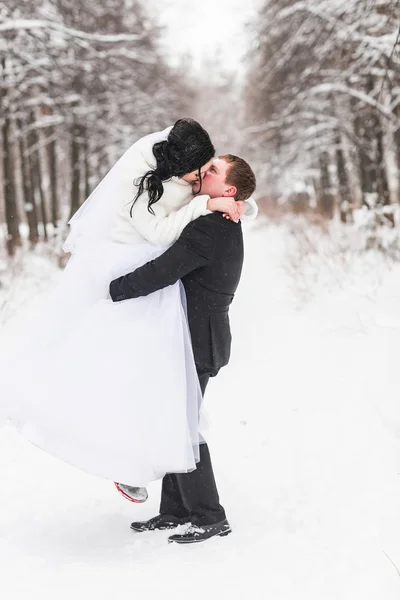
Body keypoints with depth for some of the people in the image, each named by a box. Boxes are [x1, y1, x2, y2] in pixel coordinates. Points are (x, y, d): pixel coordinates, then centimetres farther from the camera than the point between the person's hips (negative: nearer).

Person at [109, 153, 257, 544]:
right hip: (198, 338, 10)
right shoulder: (224, 226, 13)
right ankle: (175, 510, 22)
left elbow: (163, 272, -27)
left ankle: (210, 518, 3)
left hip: (196, 341, -10)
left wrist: (111, 291, -20)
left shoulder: (209, 228, -20)